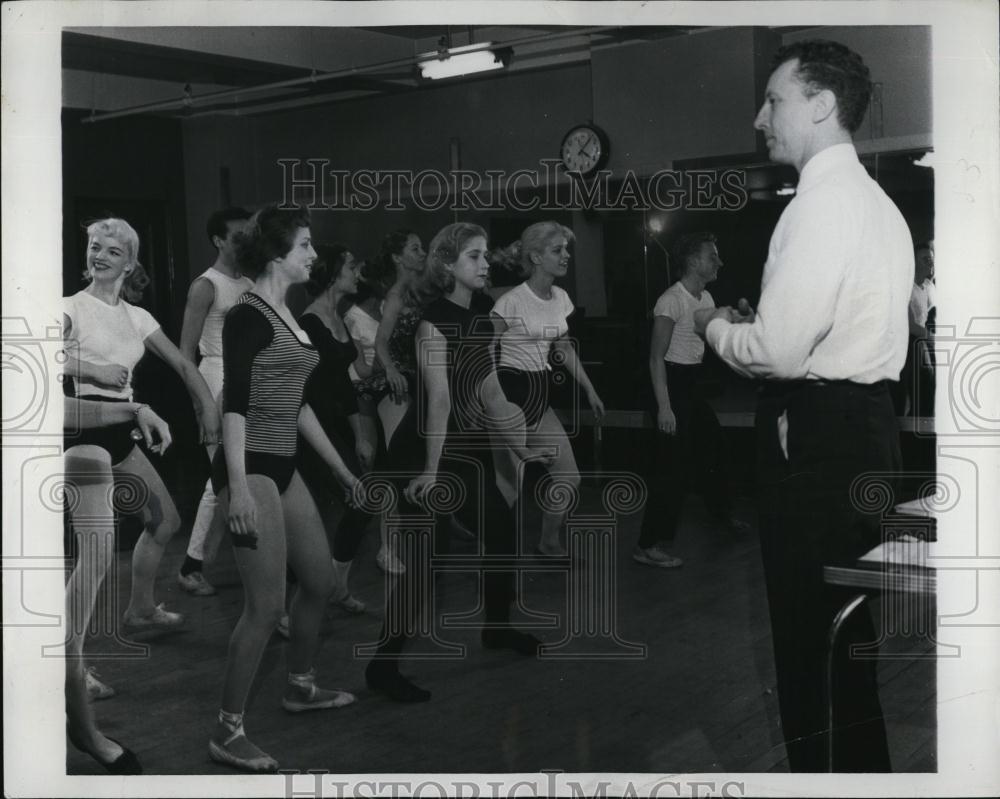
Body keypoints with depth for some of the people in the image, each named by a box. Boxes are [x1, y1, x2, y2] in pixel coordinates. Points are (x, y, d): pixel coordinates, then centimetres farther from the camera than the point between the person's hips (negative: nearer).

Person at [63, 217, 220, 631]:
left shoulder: (137, 317, 13)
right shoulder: (72, 307, -5)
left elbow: (182, 364, 15)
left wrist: (208, 405, 2)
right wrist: (93, 370, -23)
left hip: (120, 433, 7)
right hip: (85, 424, -7)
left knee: (165, 520, 16)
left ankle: (140, 609, 34)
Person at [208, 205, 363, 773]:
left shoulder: (287, 315, 14)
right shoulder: (249, 316, -13)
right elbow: (235, 405, -19)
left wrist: (342, 469, 23)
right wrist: (238, 488, -27)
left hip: (283, 468, 9)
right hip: (250, 469, -9)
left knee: (321, 581, 17)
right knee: (268, 604, -9)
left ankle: (302, 687, 37)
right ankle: (229, 732, 2)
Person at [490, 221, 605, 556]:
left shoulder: (561, 298, 7)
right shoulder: (512, 301, -16)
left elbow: (565, 349, 19)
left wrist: (590, 390, 18)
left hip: (539, 394, 7)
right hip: (510, 392, -7)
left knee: (569, 476, 6)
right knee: (508, 483, -4)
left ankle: (549, 542, 24)